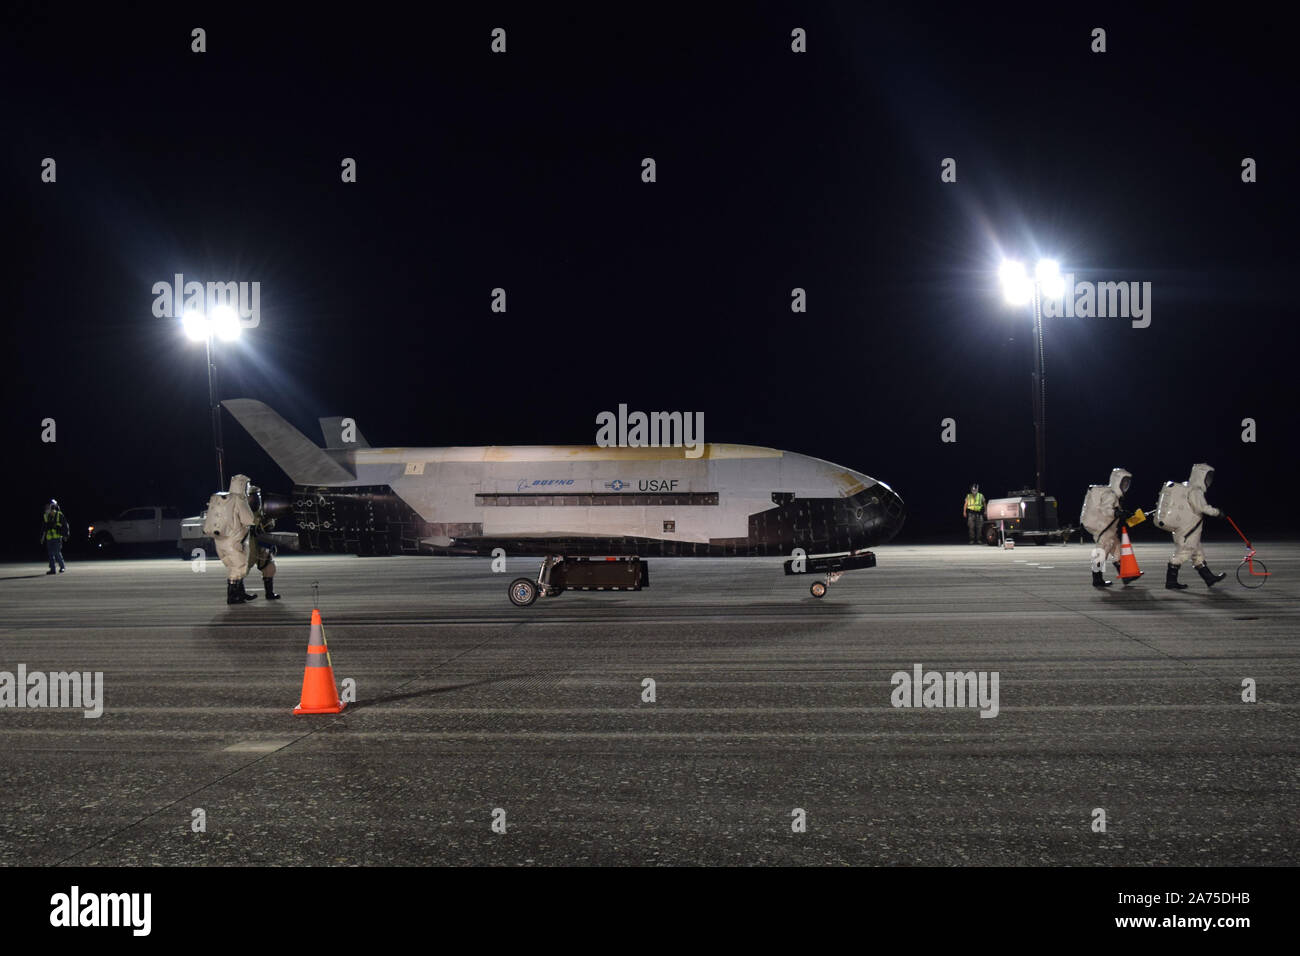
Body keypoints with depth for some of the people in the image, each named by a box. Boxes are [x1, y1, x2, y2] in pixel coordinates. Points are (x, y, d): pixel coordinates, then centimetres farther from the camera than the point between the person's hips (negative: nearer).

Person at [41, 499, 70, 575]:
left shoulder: (59, 515, -2)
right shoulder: (46, 516, 11)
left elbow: (65, 525, 4)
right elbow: (43, 528, 18)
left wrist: (66, 534, 4)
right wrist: (42, 537, 16)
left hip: (57, 537, -5)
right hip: (49, 538, 5)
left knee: (57, 552, -11)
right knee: (51, 554, 3)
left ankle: (62, 566, 7)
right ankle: (52, 569, 8)